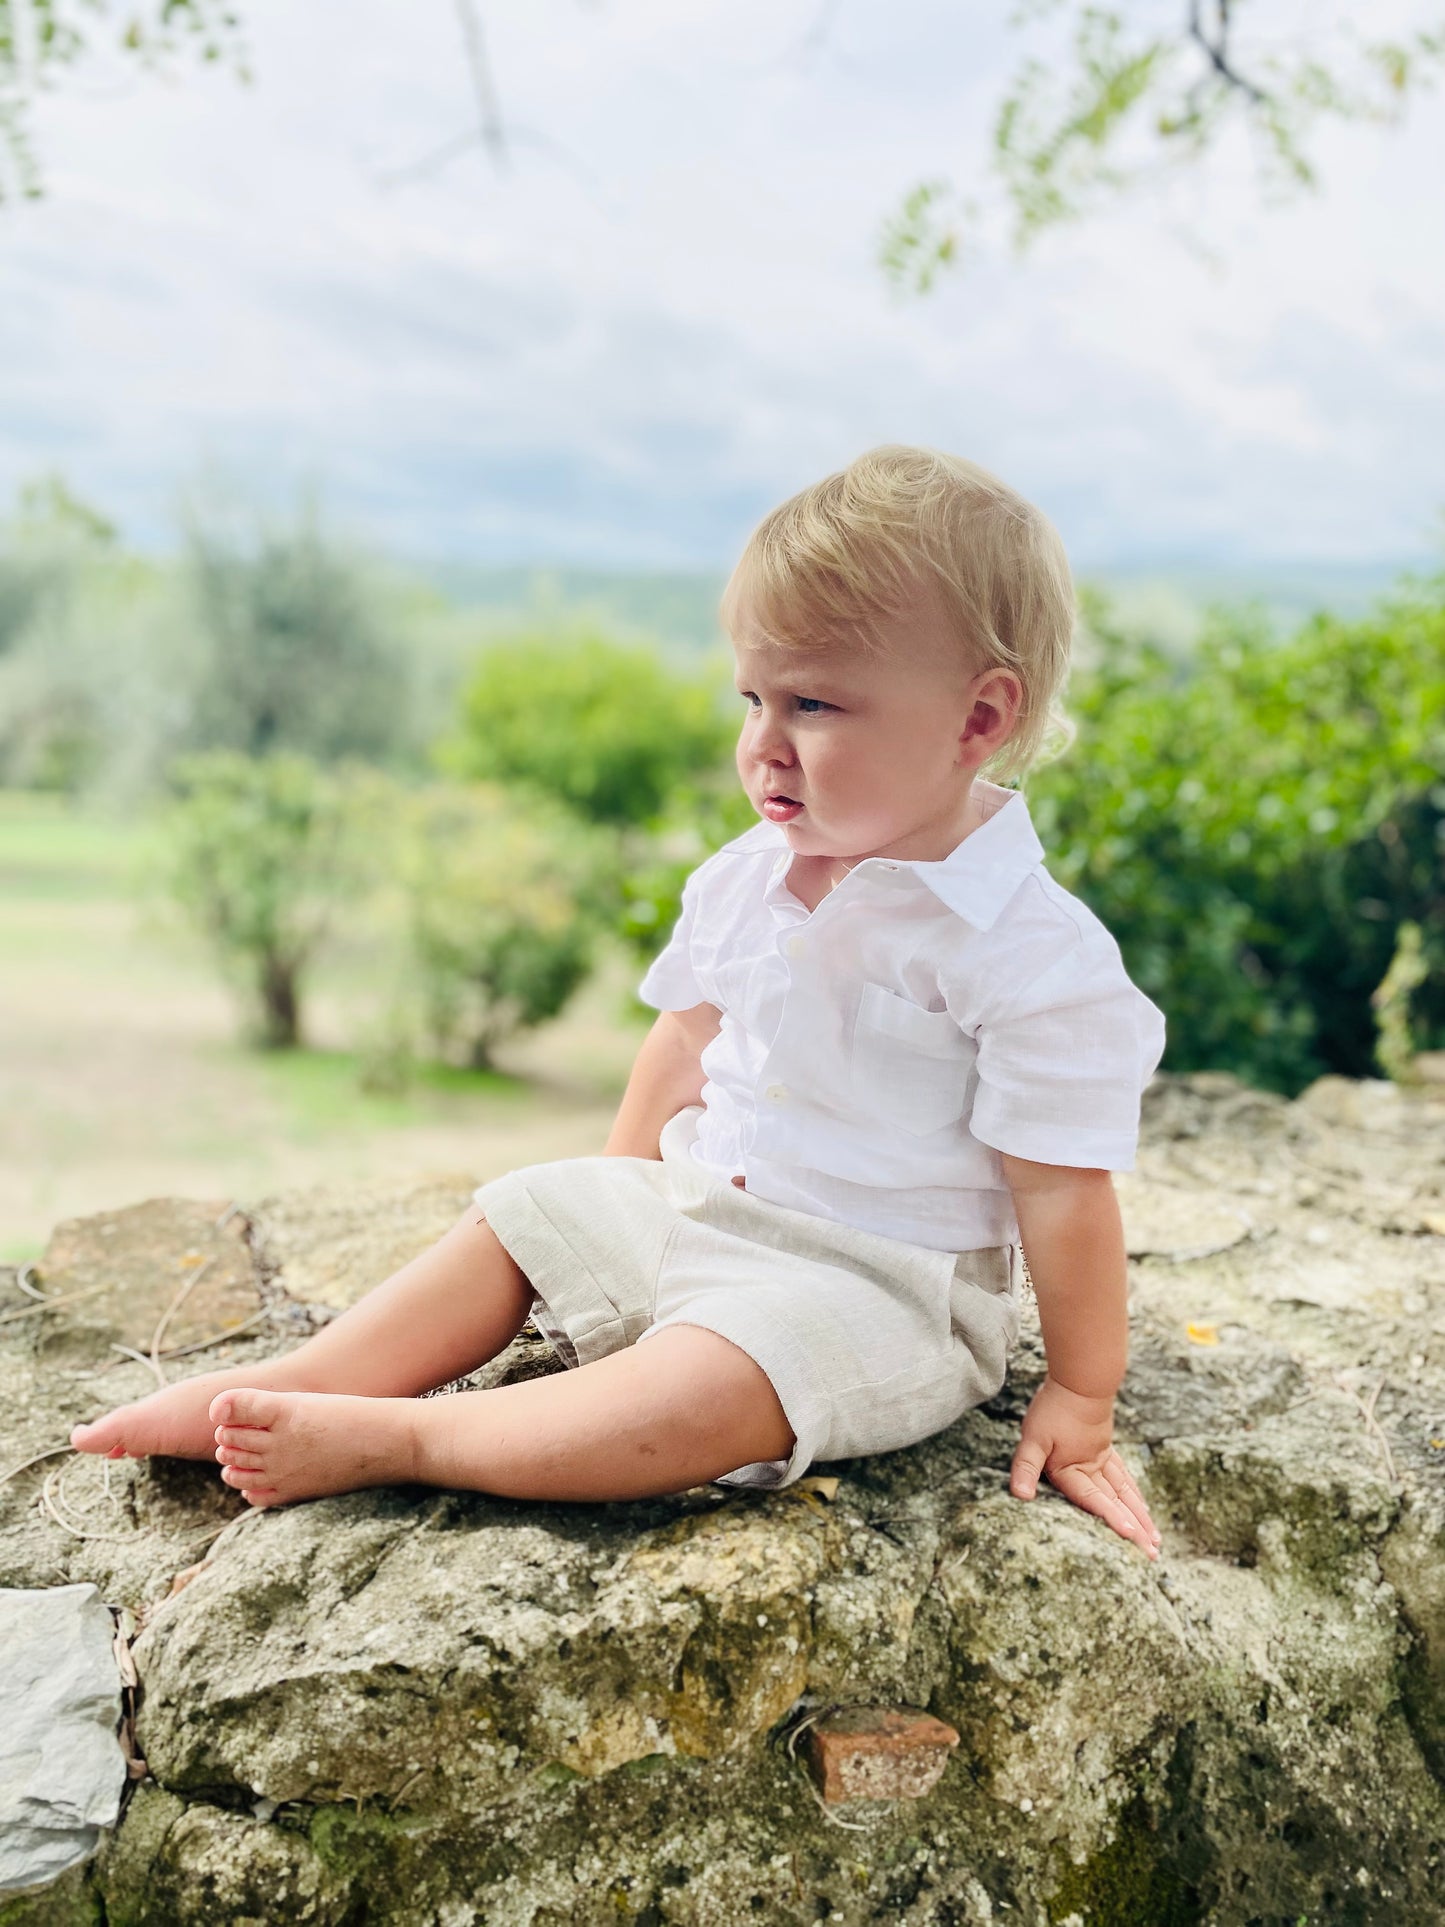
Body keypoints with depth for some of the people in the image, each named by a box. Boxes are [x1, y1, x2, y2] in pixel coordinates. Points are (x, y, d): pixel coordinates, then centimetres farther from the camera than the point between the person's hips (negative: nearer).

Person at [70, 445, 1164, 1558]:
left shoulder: (1036, 954, -22)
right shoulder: (745, 879, 0)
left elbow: (1063, 1186, -18)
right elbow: (691, 1032, 14)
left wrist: (1079, 1398, -12)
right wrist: (621, 1188, 18)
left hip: (874, 1287, -7)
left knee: (702, 1393, -32)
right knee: (524, 1217, 7)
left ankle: (395, 1437, -23)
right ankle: (300, 1381, 10)